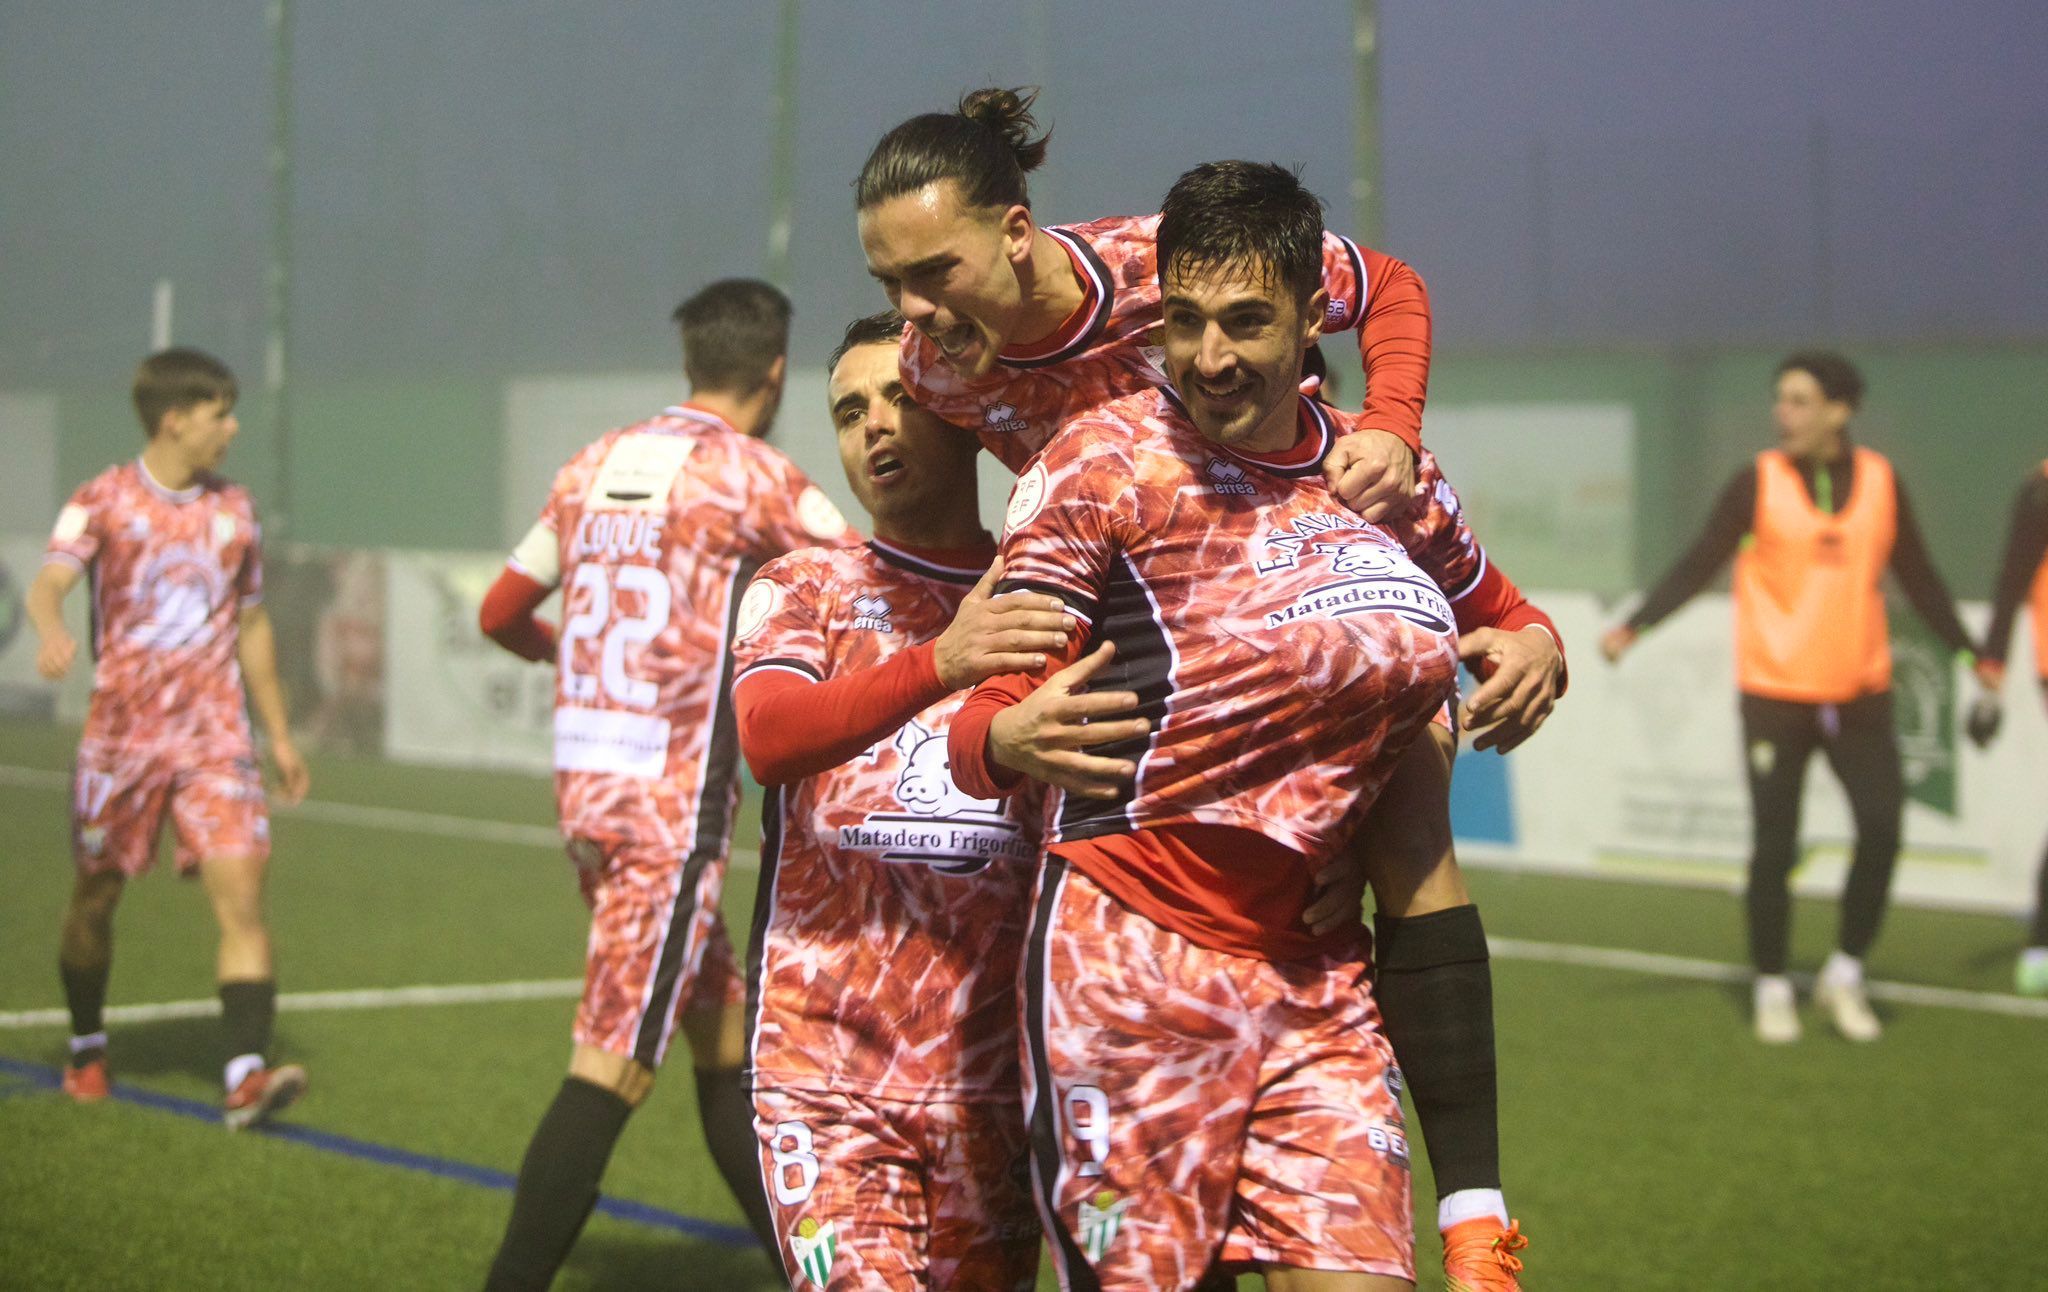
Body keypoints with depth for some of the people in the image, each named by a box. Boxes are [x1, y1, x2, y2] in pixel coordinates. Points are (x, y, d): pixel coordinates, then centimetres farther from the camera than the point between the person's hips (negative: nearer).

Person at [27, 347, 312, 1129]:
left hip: (214, 734, 2)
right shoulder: (105, 500, -2)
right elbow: (49, 583, -17)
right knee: (96, 895, 10)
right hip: (122, 729, -2)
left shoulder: (235, 512, 10)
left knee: (241, 892, -14)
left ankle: (247, 1077, -22)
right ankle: (87, 1050, 35)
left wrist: (280, 735, 20)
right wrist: (52, 632, -41)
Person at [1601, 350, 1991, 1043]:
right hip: (1775, 693, -2)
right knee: (1774, 847, -1)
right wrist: (1633, 626, -15)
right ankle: (1772, 989, 14)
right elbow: (1698, 564, -4)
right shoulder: (1759, 483, -3)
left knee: (1881, 830, -7)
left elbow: (1917, 576, 14)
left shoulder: (1879, 481, 4)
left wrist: (1967, 650, 13)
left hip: (1858, 692, 2)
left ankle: (1845, 975, 12)